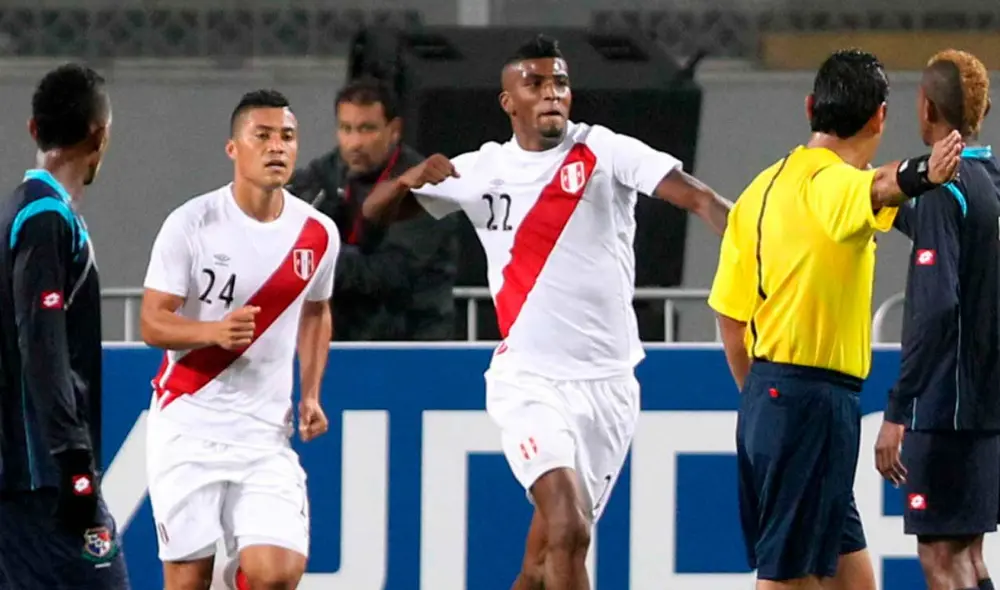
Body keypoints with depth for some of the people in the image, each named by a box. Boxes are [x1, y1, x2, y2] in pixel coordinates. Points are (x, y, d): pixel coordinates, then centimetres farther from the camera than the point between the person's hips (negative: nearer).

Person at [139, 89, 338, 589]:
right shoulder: (191, 224, -9)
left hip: (265, 433, 3)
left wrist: (311, 394, 9)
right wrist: (214, 331, -28)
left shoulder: (318, 234, 2)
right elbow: (152, 324, -9)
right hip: (188, 426, -2)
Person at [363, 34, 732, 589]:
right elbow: (377, 209, 9)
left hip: (609, 382, 1)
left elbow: (692, 194, -17)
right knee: (569, 531, -22)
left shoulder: (604, 152, -3)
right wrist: (411, 178, -14)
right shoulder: (483, 171, 4)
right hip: (530, 382, -1)